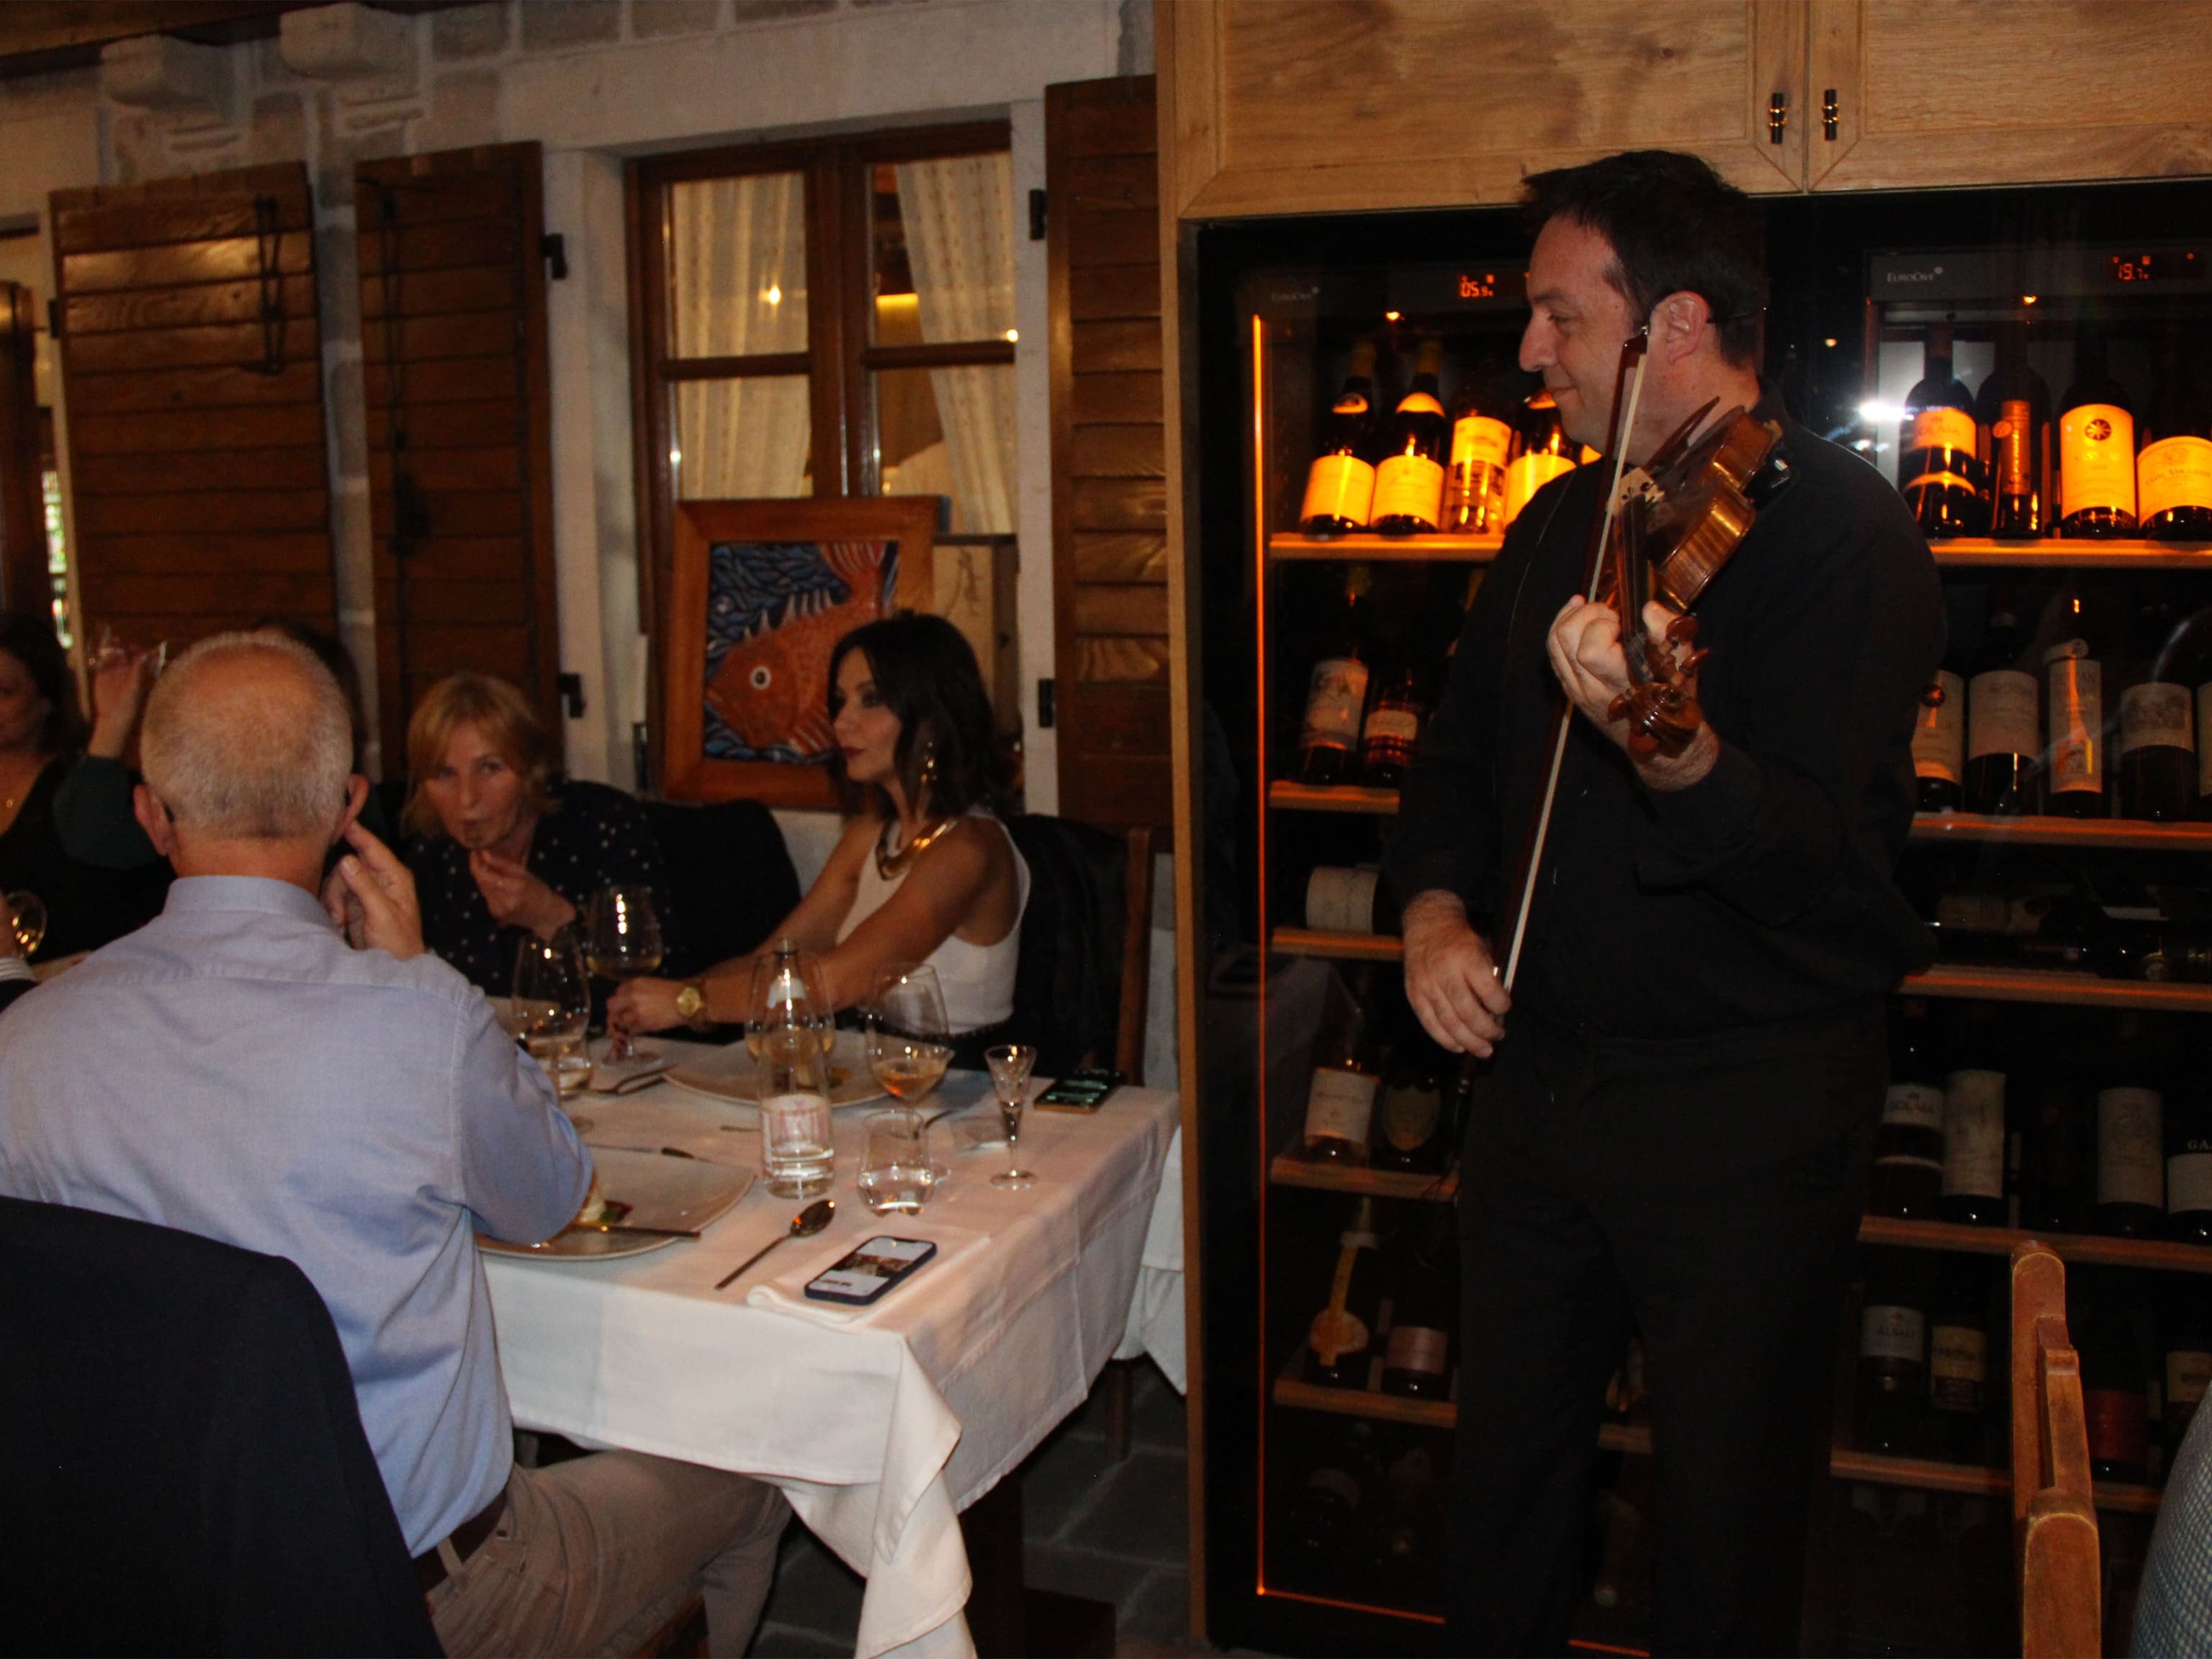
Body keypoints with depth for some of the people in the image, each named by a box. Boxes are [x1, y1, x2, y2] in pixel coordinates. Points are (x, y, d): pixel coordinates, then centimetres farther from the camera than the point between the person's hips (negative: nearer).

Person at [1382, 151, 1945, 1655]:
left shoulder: (1843, 529, -14)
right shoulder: (1565, 524, 9)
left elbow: (1842, 852, -24)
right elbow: (1462, 749, 18)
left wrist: (1665, 749, -44)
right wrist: (1437, 906, -2)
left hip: (1751, 1099, -6)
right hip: (1542, 1068, 7)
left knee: (1726, 1527, 10)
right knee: (1508, 1474, 19)